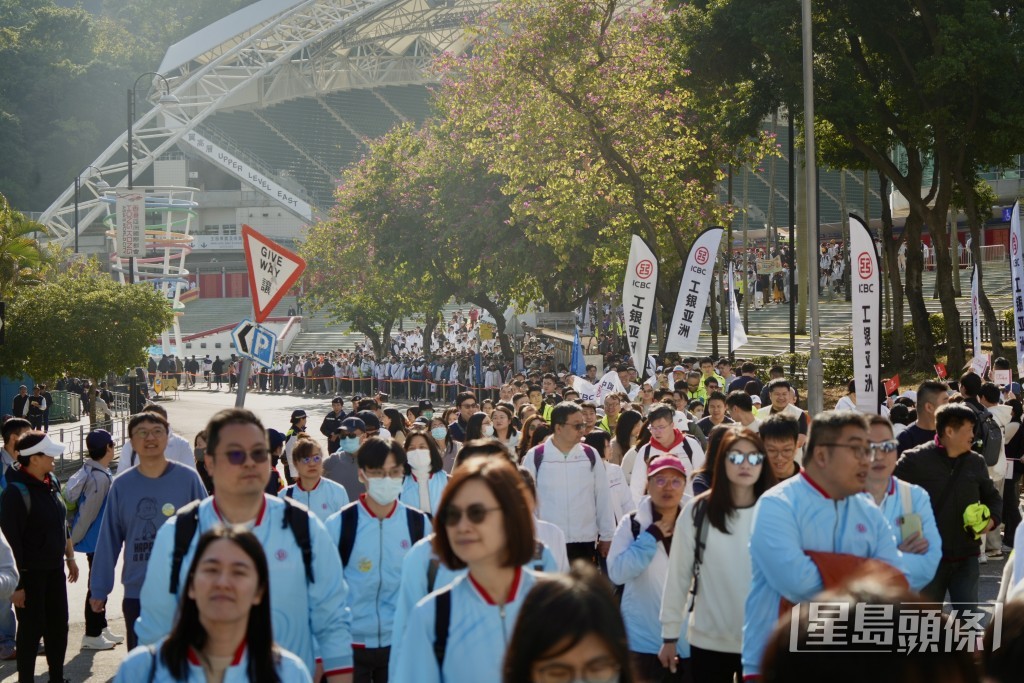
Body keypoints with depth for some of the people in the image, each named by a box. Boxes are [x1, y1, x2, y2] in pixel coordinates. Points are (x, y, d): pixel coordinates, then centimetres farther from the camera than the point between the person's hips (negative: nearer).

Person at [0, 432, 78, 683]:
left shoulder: (51, 482, 6)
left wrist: (70, 557, 21)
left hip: (55, 570, 8)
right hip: (30, 574, -8)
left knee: (58, 626, 14)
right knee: (31, 629, 1)